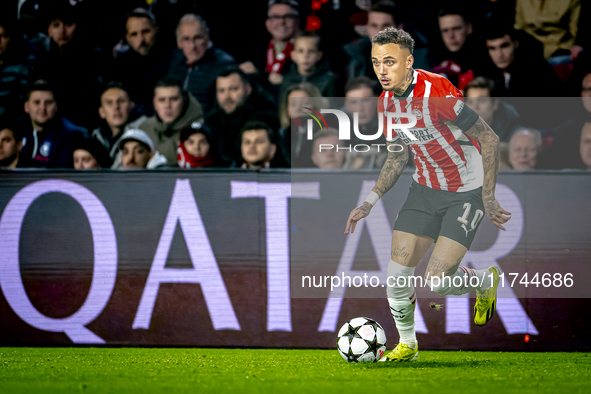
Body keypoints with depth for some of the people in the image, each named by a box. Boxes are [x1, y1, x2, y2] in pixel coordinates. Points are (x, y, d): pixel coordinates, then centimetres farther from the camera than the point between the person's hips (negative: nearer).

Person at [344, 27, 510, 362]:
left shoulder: (438, 94, -26)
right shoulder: (387, 102, -2)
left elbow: (490, 139, -19)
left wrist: (488, 197, -19)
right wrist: (370, 202, 6)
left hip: (468, 192, -6)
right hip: (426, 189, 6)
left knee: (437, 281, -14)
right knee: (398, 277, -3)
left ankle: (487, 281, 19)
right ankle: (407, 346, 20)